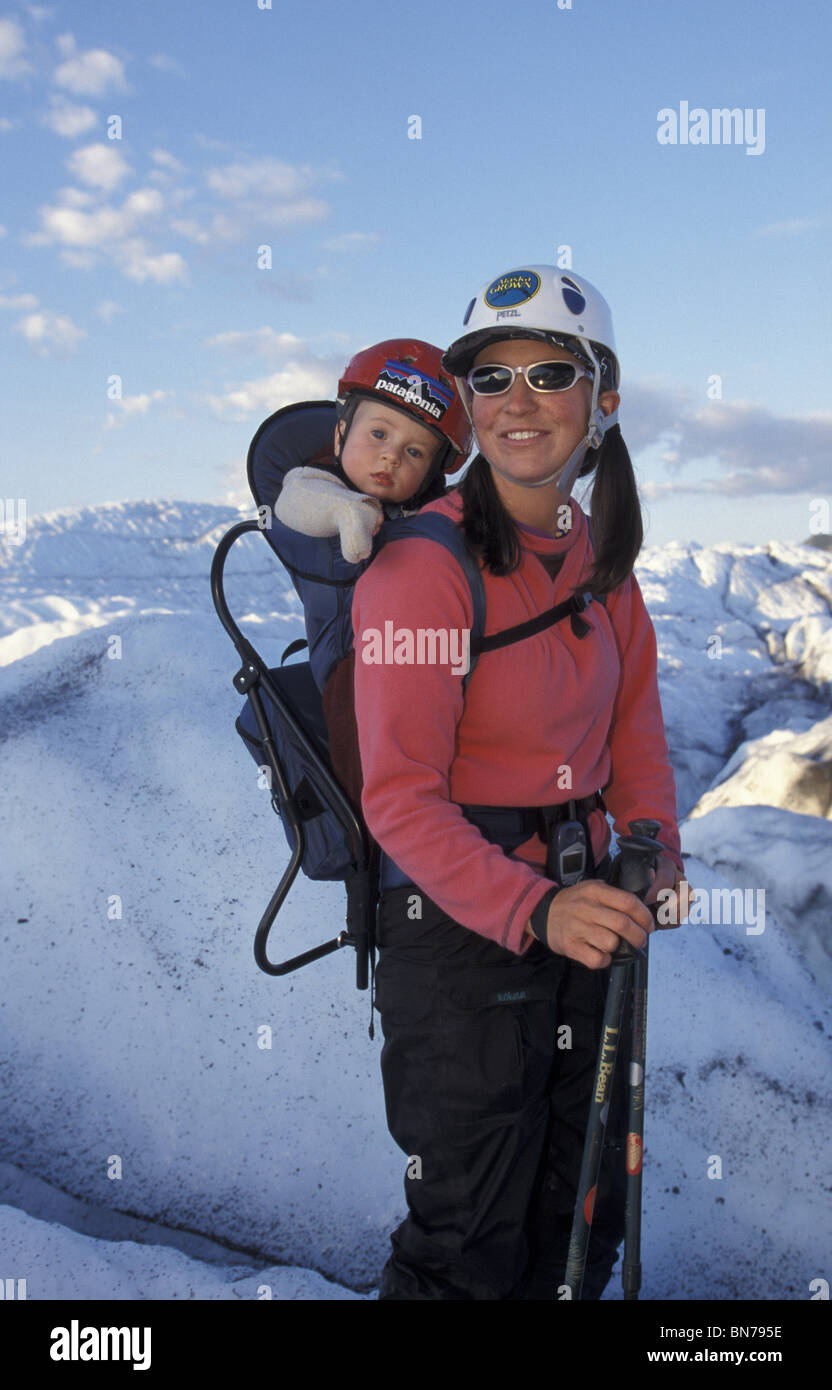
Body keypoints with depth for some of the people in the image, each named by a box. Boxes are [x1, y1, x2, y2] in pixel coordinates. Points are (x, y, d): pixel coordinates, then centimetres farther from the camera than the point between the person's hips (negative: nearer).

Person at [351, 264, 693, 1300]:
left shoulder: (602, 558, 6)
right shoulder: (423, 563, -17)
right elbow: (399, 795, -21)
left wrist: (656, 854, -3)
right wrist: (529, 907, -33)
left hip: (582, 906, 7)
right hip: (457, 917, -7)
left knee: (583, 1215, 21)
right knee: (470, 1245, 5)